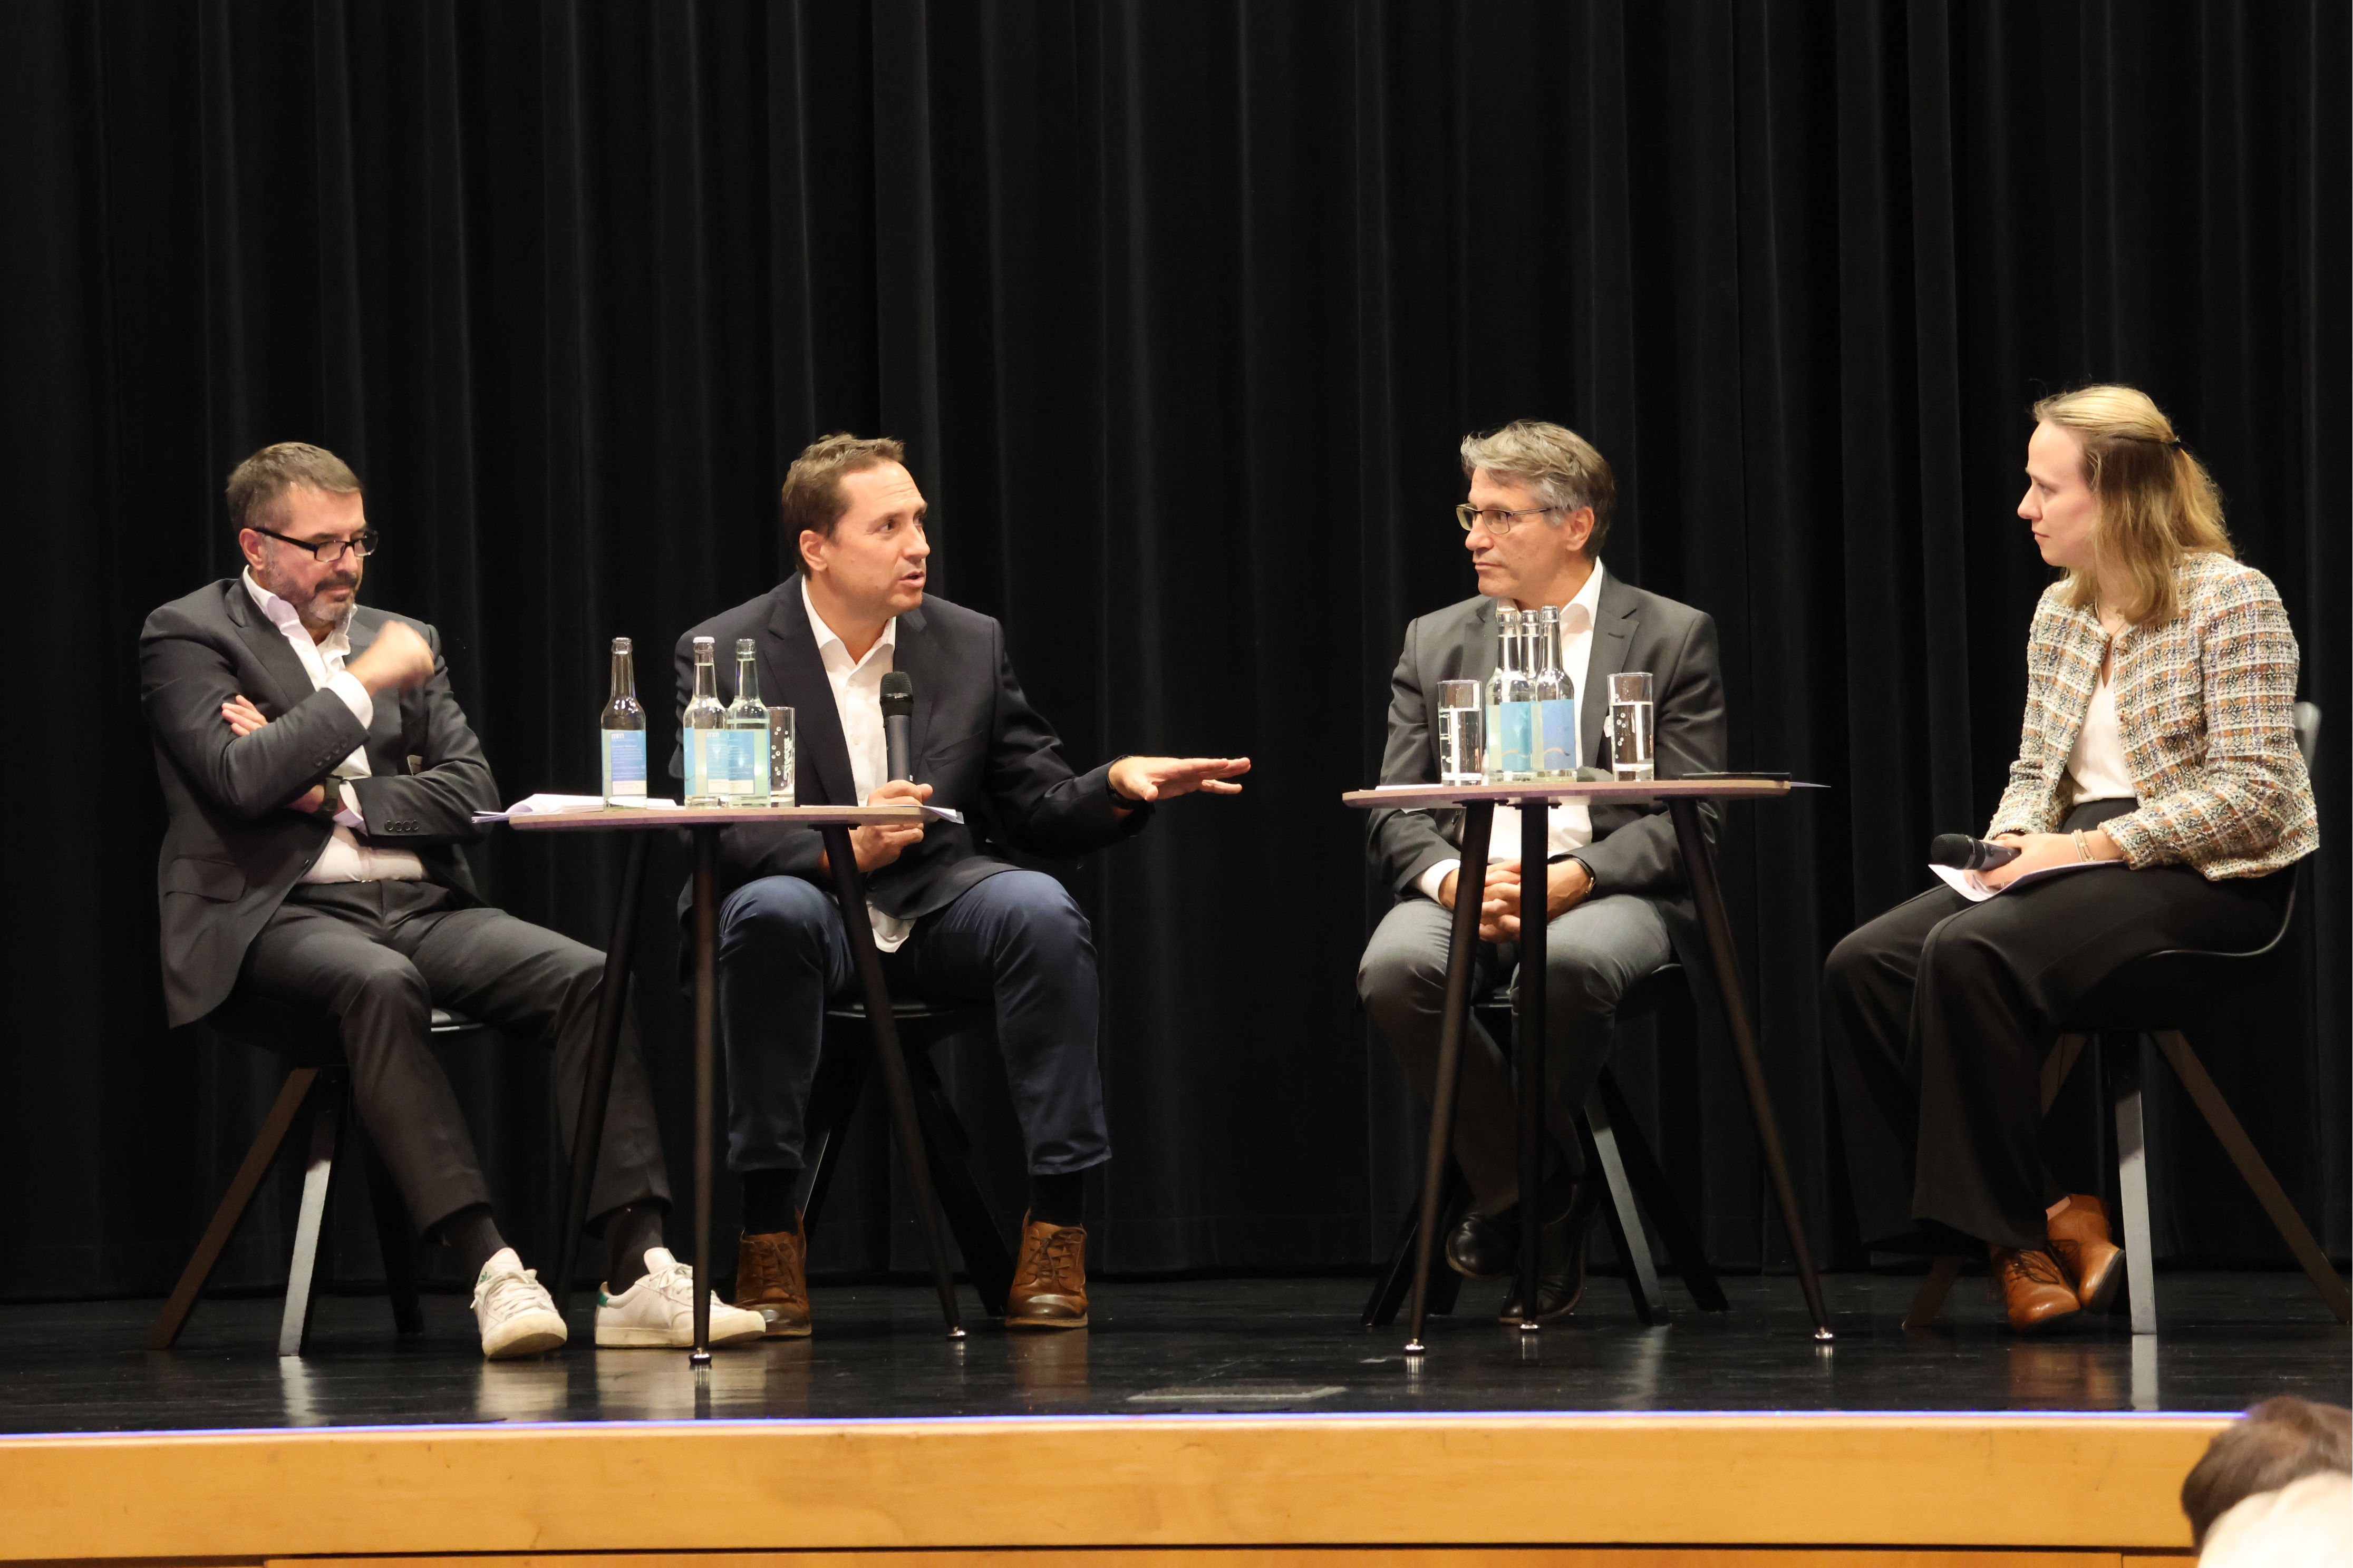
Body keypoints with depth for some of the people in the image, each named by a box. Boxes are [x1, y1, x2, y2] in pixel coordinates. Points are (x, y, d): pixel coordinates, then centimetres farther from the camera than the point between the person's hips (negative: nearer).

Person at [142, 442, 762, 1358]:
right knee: (379, 982, -39)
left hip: (420, 906, 5)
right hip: (281, 914, -5)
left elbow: (472, 798, 10)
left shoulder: (403, 641, 21)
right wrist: (367, 683, -7)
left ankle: (638, 1274, -29)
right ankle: (489, 1271, -44)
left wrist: (331, 793, -3)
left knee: (587, 976, -21)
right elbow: (243, 779, -14)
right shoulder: (188, 638, 4)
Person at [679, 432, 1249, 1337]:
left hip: (936, 908, 3)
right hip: (808, 908, -3)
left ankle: (1056, 1225, -24)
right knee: (771, 912, -37)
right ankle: (767, 1225, -28)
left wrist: (1116, 786, -14)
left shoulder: (970, 645, 7)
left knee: (1040, 909, -29)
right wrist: (835, 850, -30)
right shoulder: (723, 654, -4)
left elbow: (1036, 812, 8)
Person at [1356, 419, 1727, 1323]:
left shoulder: (1672, 637, 6)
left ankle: (1515, 1190, -11)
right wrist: (1451, 877, -14)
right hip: (1468, 890, 3)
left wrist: (1575, 876, -18)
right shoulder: (1436, 643, 17)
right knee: (1394, 969, -32)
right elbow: (1393, 818, 10)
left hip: (1608, 892, -3)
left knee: (1571, 965, -39)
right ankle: (1546, 1202, -14)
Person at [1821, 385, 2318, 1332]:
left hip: (2201, 879, -8)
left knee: (1970, 955, -32)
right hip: (2079, 863, 8)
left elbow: (2253, 794, -15)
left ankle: (2020, 1226, -20)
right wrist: (2012, 842, -2)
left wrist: (2095, 846, -20)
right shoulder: (2060, 614, 15)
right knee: (1862, 967, -16)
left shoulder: (2231, 602, -8)